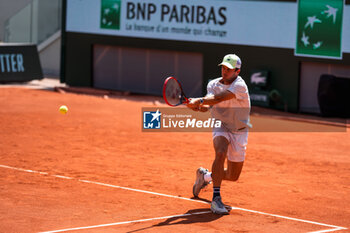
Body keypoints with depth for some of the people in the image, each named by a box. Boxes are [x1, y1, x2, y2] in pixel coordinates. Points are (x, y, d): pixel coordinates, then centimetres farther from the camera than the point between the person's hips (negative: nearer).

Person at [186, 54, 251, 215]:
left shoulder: (239, 85, -18)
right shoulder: (213, 84, -2)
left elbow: (220, 98, -34)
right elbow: (208, 106, -18)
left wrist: (200, 101, -46)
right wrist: (198, 106, -40)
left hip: (239, 132, -1)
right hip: (221, 128, 1)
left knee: (233, 176, 7)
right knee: (220, 153, -34)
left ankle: (205, 176, 38)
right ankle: (216, 199, -31)